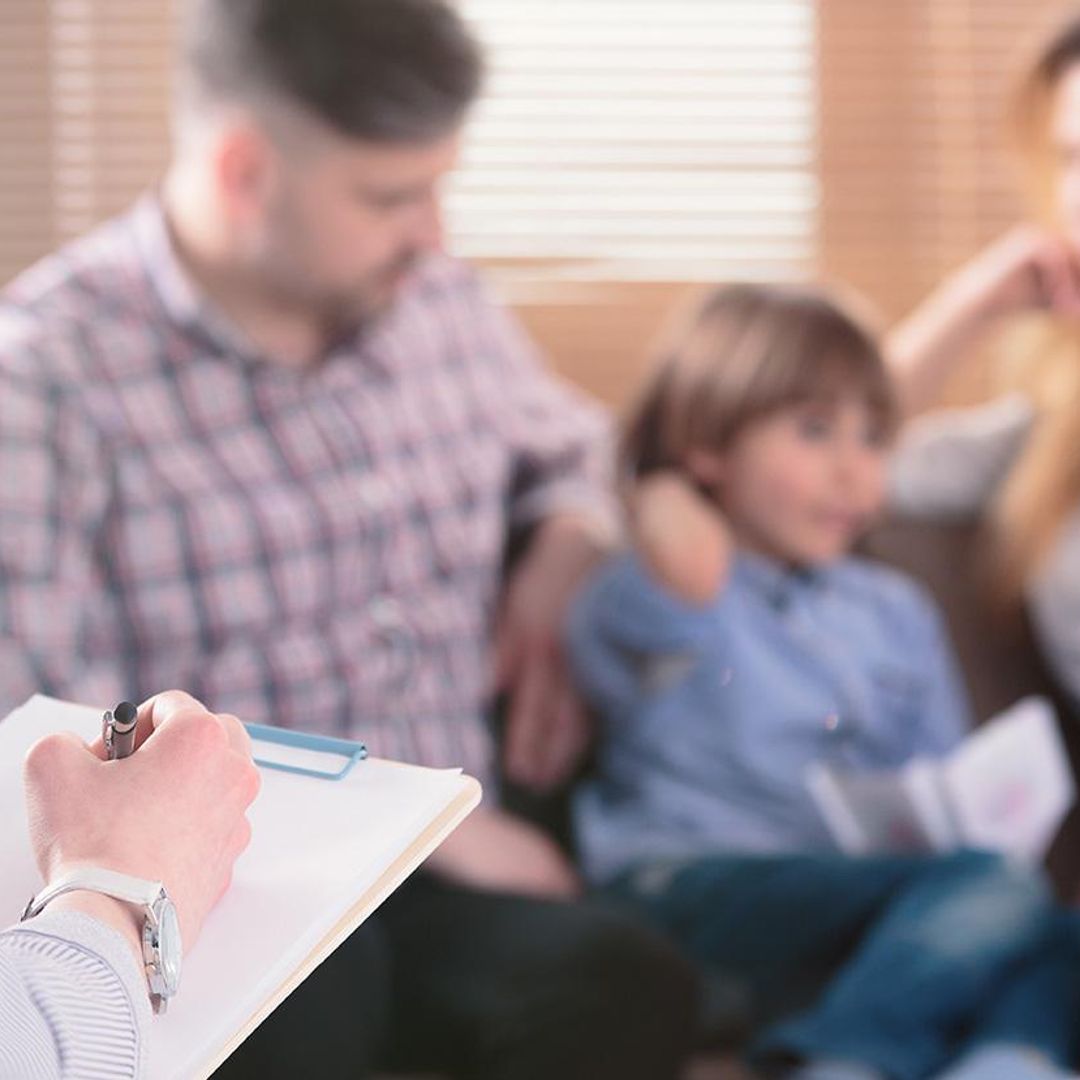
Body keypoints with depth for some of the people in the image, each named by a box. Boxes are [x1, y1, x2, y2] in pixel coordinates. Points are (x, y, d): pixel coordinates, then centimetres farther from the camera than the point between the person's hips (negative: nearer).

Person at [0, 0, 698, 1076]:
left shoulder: (444, 307, 10)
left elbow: (576, 451, 31)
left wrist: (562, 567, 7)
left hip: (433, 872, 5)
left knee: (623, 987, -30)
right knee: (290, 965, -41)